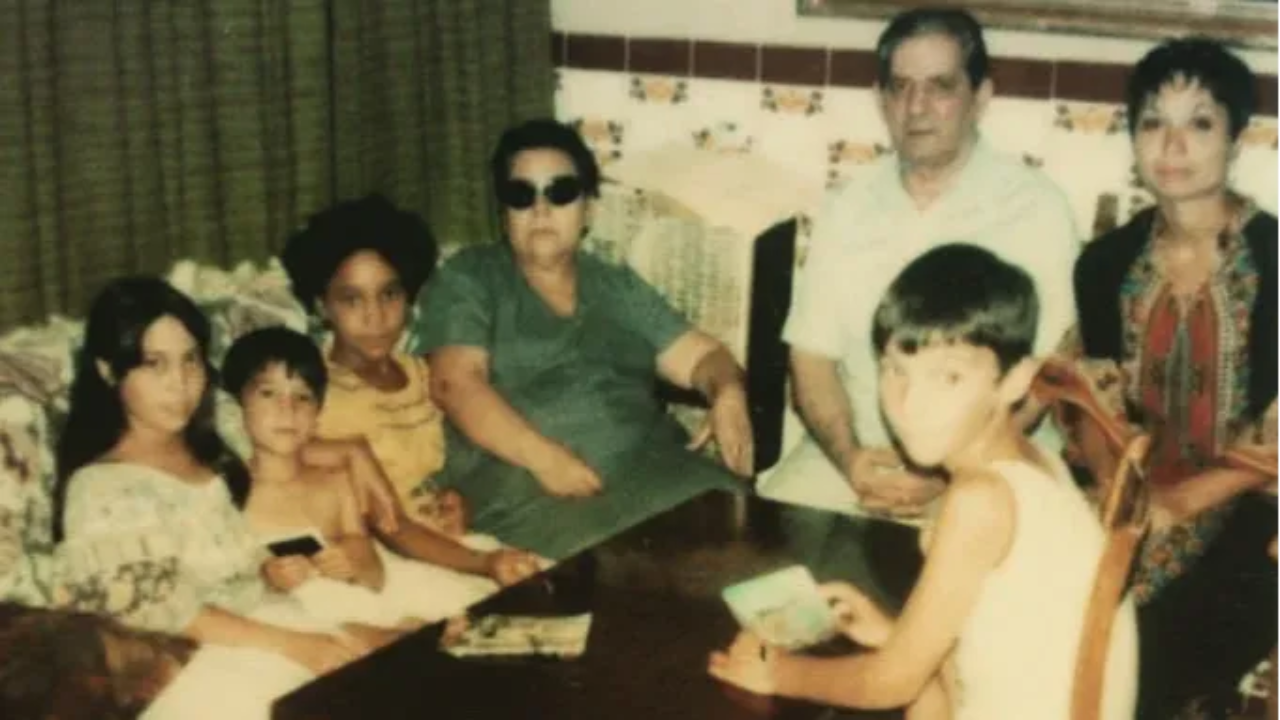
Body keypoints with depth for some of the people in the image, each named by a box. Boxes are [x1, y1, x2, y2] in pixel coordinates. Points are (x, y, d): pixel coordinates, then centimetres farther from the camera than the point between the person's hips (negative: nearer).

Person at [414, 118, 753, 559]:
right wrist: (545, 458, -20)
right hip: (525, 483, -4)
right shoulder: (468, 280, 8)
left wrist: (729, 393, -7)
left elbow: (699, 355, 18)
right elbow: (456, 383, -6)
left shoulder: (617, 286, 23)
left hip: (652, 468, 5)